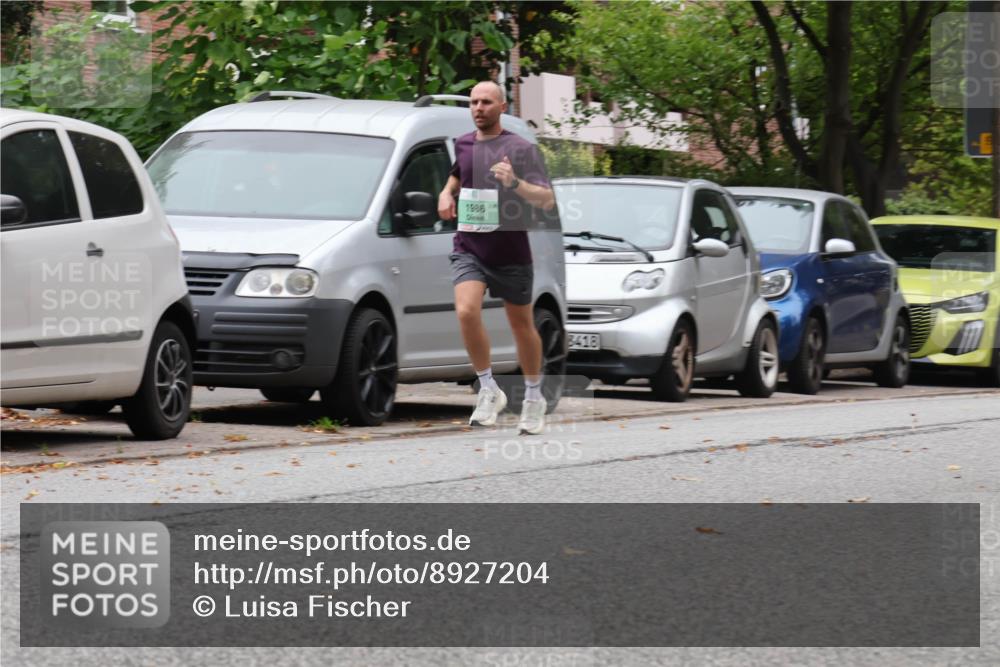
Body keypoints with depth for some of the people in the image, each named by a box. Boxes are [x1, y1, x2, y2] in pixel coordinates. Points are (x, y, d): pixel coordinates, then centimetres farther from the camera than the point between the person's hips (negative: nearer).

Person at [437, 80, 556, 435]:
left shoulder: (521, 148, -7)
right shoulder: (462, 145, 7)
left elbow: (547, 200, -13)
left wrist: (515, 183, -29)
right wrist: (446, 193, 10)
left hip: (511, 252, -2)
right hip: (469, 248, 2)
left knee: (521, 325, 10)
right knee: (467, 312, -22)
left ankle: (534, 396, 30)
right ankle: (489, 390, -8)